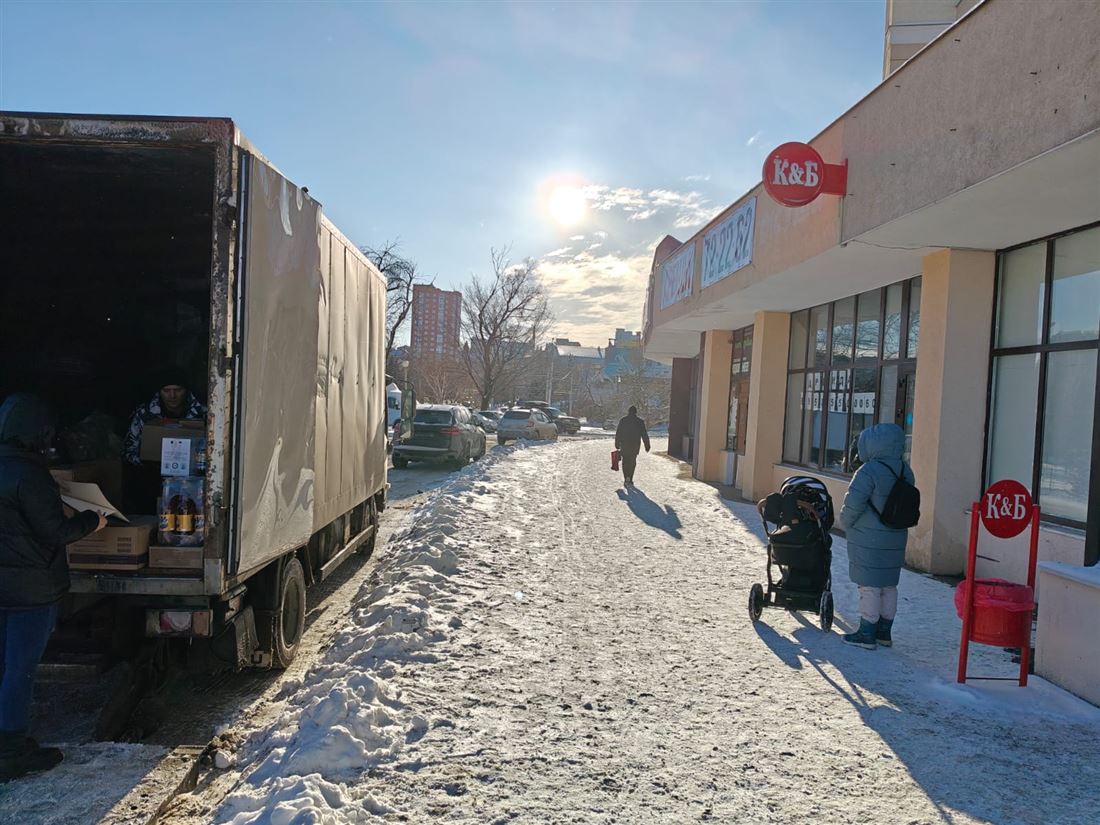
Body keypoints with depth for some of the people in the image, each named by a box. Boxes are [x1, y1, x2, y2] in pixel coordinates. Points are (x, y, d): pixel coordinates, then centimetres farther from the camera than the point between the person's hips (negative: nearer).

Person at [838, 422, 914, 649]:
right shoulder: (905, 471, 6)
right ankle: (884, 632, 26)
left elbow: (853, 504, -19)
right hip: (896, 539, 8)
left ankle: (867, 634, 7)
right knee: (888, 585, 15)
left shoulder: (869, 471, -20)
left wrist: (846, 524, -2)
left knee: (869, 586, 0)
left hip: (869, 540, -8)